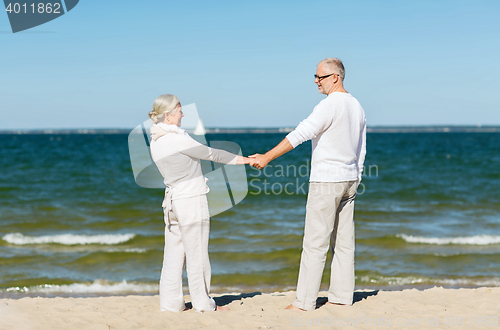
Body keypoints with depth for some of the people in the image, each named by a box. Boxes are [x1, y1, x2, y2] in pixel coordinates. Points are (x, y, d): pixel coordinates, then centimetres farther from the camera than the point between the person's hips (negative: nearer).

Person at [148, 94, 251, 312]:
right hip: (191, 200, -7)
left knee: (173, 254, 11)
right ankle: (203, 304, 12)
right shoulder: (178, 139, -18)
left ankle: (170, 303, 15)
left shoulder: (155, 142, 6)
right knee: (197, 256, 2)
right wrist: (238, 159, 4)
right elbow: (210, 154, -9)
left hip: (172, 201, 8)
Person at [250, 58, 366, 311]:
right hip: (349, 179, 9)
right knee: (343, 240, 10)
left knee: (315, 243, -6)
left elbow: (300, 134, -22)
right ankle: (342, 297, 13)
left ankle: (304, 302, -3)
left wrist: (267, 157, -21)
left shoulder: (330, 105, -15)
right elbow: (361, 150, 17)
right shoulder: (356, 106, 13)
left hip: (326, 181, -9)